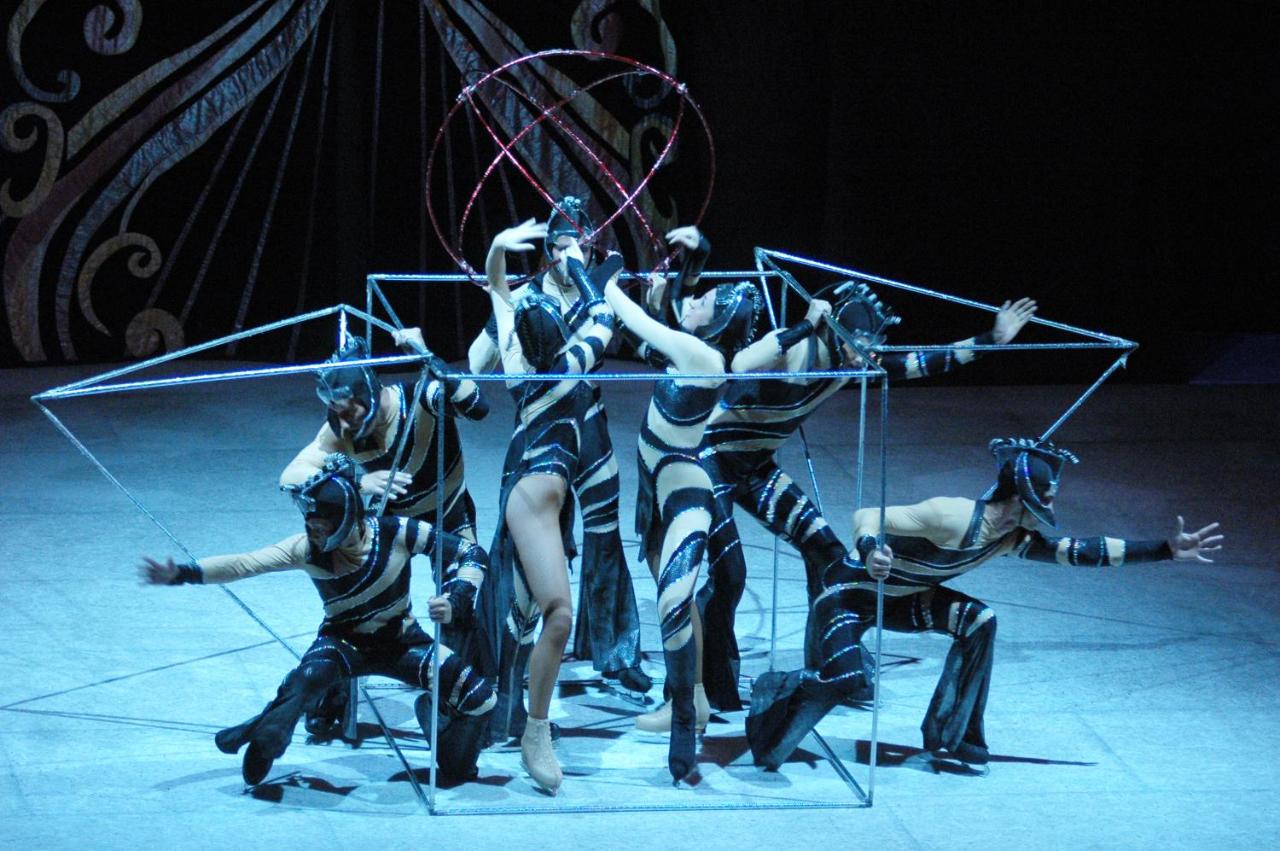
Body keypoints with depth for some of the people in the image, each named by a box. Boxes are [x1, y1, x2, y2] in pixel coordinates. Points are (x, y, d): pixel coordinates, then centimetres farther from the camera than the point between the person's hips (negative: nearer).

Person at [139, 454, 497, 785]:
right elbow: (245, 564, -26)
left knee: (480, 698, -15)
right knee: (312, 674, -36)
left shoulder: (394, 534, -23)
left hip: (402, 643, 1)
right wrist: (182, 574, -37)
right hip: (344, 642, -1)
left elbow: (472, 553, -16)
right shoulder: (308, 549, -20)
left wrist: (455, 601, -32)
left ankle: (433, 713, 19)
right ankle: (262, 742, -14)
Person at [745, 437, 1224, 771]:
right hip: (851, 593, -8)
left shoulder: (1014, 539, -5)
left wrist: (1165, 550, 0)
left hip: (902, 599, 8)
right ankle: (774, 693, -1)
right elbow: (867, 517, -29)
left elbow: (1078, 552, 1)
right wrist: (870, 552, -52)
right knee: (844, 677, -30)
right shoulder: (953, 518, -31)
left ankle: (949, 738, 3)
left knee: (978, 621, -8)